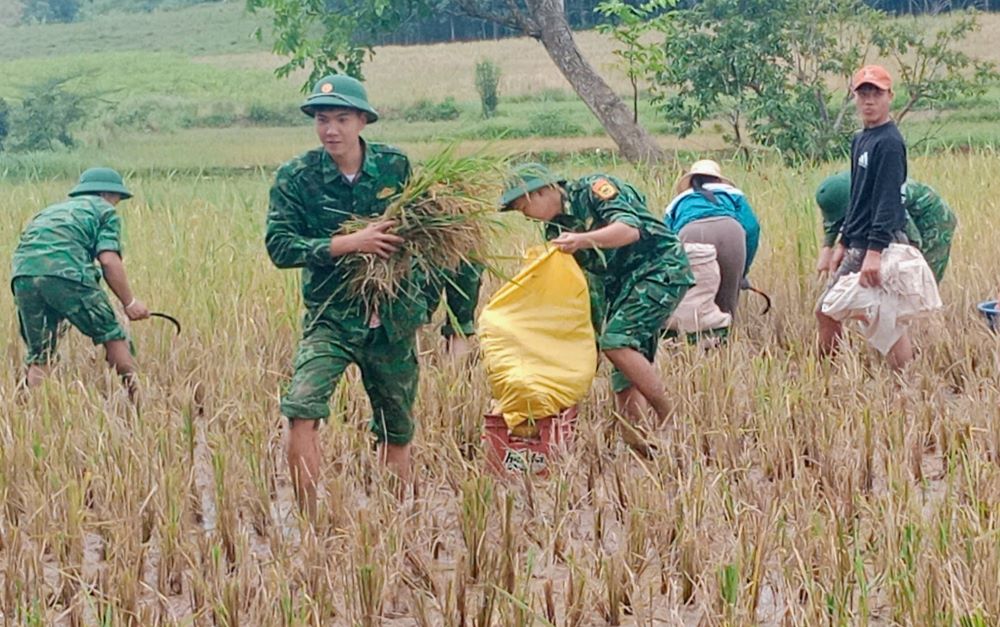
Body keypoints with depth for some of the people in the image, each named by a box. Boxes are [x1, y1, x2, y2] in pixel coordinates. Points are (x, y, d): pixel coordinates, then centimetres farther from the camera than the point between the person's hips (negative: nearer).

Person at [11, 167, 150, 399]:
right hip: (66, 273, -5)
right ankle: (136, 399, 13)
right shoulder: (105, 211, 18)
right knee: (112, 336, 11)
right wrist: (129, 302, 7)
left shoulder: (51, 210, 37)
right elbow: (108, 260, 2)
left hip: (22, 275, 5)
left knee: (39, 358, 14)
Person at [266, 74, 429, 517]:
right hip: (331, 317, -2)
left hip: (393, 319, 2)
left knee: (396, 431, 11)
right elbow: (279, 246, -14)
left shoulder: (395, 167, 1)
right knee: (301, 410, -23)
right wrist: (350, 243, -24)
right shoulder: (296, 177, -5)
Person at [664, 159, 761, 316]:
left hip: (691, 234, 0)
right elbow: (752, 227, 19)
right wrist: (741, 273, 23)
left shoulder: (677, 202, 38)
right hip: (730, 231, 0)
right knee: (725, 309, 7)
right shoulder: (732, 193, 36)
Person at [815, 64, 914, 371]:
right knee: (826, 312, 13)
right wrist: (843, 242, 20)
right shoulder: (860, 140, 16)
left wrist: (875, 251, -27)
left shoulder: (889, 142, -13)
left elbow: (888, 201, -21)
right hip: (857, 248, 10)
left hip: (882, 246, -10)